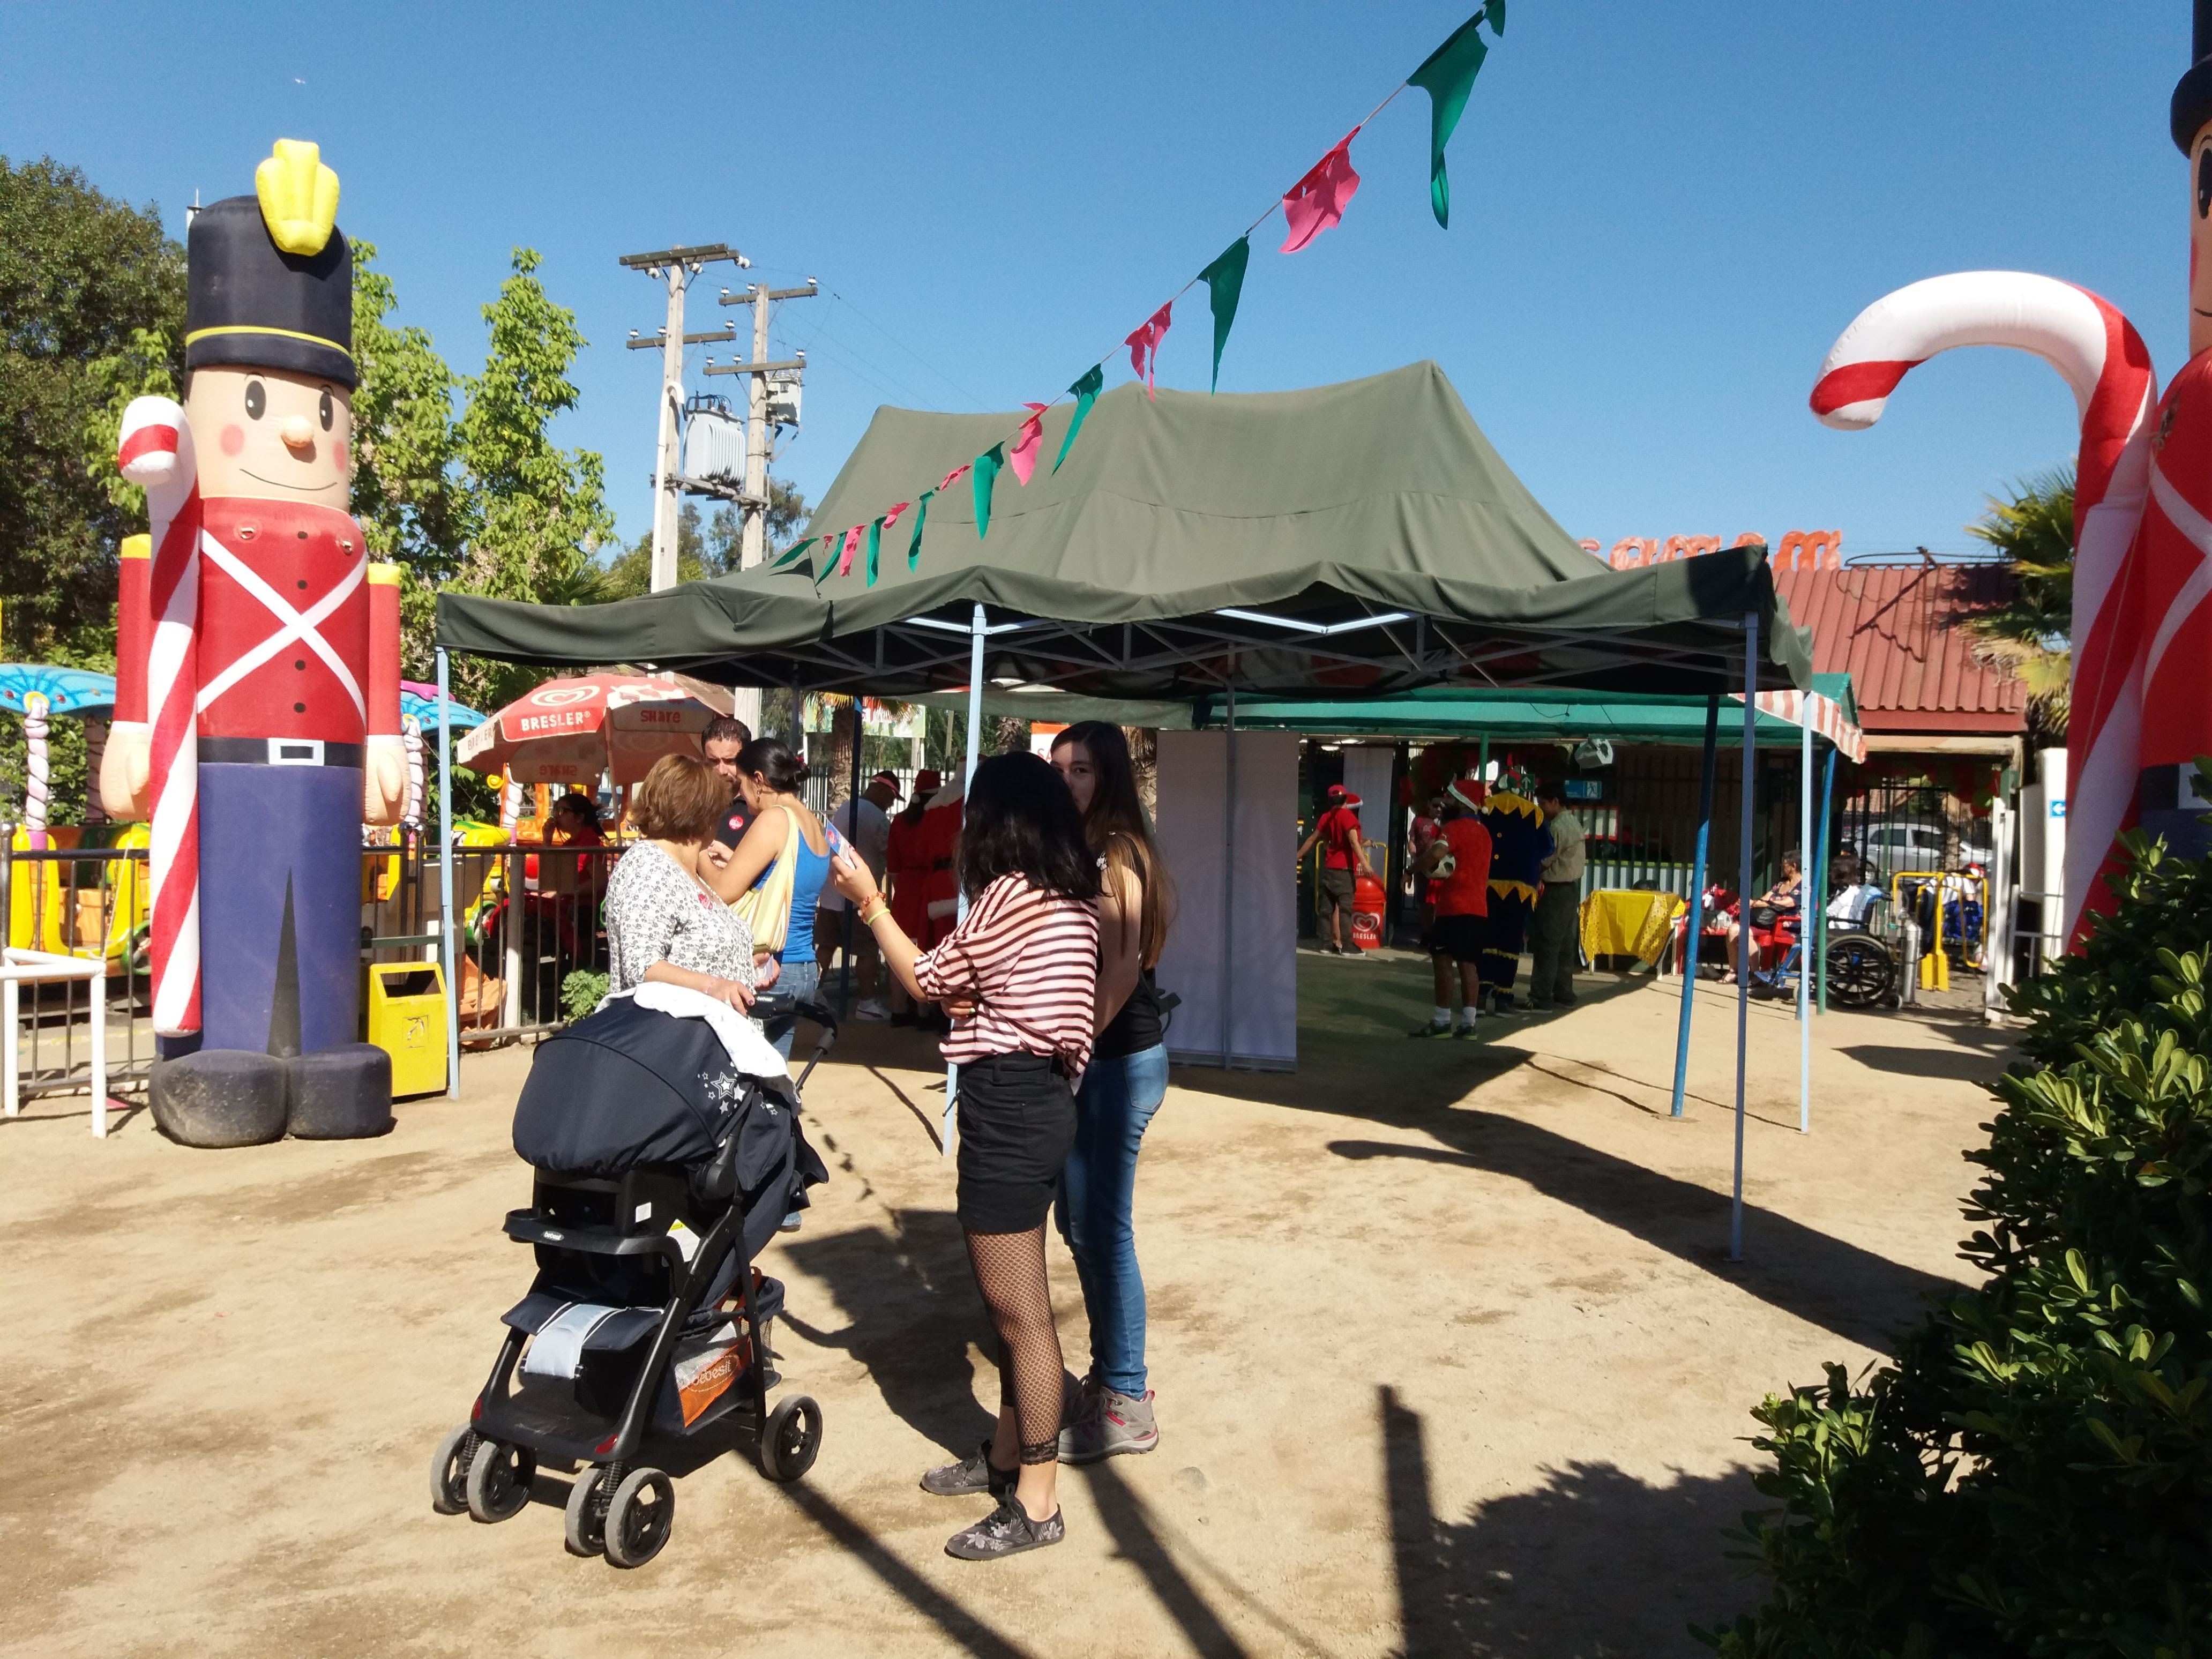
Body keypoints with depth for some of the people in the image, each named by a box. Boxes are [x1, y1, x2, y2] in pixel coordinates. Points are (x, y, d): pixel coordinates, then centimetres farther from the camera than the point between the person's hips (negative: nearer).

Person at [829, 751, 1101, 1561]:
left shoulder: (1011, 894, -18)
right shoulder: (1074, 896, 9)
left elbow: (925, 980, -5)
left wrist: (869, 900, 2)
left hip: (1007, 1105, -10)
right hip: (1042, 1095, 10)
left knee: (1019, 1308, -3)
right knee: (1013, 1298, 20)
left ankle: (1037, 1503, 6)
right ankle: (1008, 1451, 34)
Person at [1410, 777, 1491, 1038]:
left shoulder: (1454, 828, -11)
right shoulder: (1482, 831, 18)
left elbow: (1437, 853, -29)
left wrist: (1414, 869, -14)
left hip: (1454, 907, -8)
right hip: (1477, 906, 8)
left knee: (1443, 960, -2)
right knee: (1468, 964, 7)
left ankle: (1442, 1021, -1)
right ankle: (1468, 1022, 5)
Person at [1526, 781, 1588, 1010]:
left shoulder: (1558, 826, -17)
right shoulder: (1573, 822, 14)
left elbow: (1545, 860, -16)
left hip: (1556, 890, -10)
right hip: (1571, 888, 10)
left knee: (1546, 946, -7)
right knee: (1565, 945, 13)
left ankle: (1540, 998, -6)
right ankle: (1563, 994, 18)